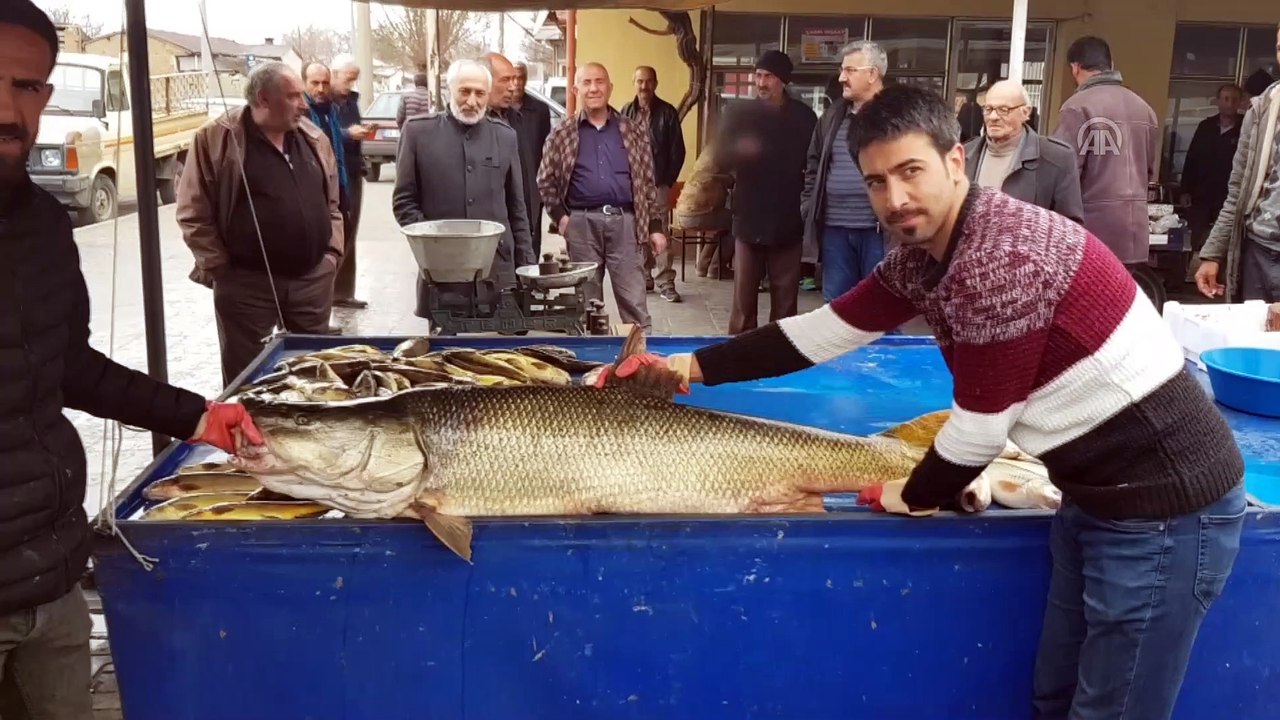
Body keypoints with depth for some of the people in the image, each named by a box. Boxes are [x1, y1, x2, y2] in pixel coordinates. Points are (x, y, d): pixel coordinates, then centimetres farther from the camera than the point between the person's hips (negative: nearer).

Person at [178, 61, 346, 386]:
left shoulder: (314, 139, 9)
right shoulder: (216, 139, -7)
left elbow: (331, 204, 17)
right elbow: (193, 212, -5)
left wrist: (332, 254, 7)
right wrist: (218, 267, -8)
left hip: (312, 279, 5)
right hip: (247, 283, -4)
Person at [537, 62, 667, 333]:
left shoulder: (633, 132, 9)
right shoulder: (561, 135, 6)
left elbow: (647, 183, 9)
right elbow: (545, 181, 10)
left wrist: (655, 226, 5)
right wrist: (560, 217, -2)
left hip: (624, 222, 0)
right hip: (582, 224, 0)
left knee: (635, 304, -1)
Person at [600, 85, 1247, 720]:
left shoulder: (1002, 260, -27)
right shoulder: (922, 253, 2)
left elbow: (981, 428, -20)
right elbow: (826, 330, 8)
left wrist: (912, 498, -2)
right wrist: (692, 366, 5)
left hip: (1165, 505, -9)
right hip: (1099, 492, 9)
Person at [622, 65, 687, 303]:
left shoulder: (667, 112, -1)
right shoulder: (626, 112, 6)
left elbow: (677, 150, 0)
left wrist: (669, 180, -5)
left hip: (658, 182, -3)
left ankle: (665, 283, -2)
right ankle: (644, 276, 20)